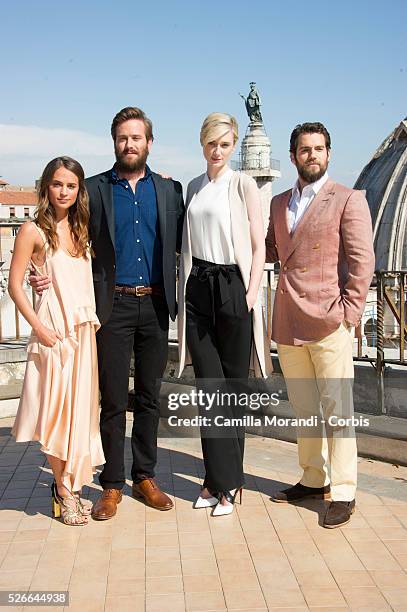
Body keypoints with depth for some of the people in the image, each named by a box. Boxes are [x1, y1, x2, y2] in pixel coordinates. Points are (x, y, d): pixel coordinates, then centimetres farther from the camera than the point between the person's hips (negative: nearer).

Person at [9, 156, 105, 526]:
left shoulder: (80, 229, 12)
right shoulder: (34, 231, -5)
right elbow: (15, 285, -7)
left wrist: (95, 319, 8)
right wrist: (39, 327, -14)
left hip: (85, 330, 6)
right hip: (54, 331, -6)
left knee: (80, 409, 9)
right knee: (57, 409, -1)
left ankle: (69, 485, 22)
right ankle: (64, 490, 13)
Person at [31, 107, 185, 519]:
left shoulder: (169, 191, 9)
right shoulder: (94, 189, 4)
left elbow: (182, 242, 11)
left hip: (155, 304, 2)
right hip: (113, 304, -2)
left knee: (149, 396, 10)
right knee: (113, 400, 2)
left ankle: (145, 477, 23)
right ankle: (112, 485, 14)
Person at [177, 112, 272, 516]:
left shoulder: (243, 184, 0)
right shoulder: (193, 187, 15)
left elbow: (258, 246, -3)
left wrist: (251, 294, -12)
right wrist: (183, 289, 12)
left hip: (233, 286, -4)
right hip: (197, 288, 5)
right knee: (208, 385, 3)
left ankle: (225, 481, 12)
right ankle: (222, 479, 12)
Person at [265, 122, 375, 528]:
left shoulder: (348, 200, -1)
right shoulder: (279, 203, 16)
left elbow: (362, 260, -6)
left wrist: (349, 312, -12)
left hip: (328, 324, -5)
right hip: (287, 324, 6)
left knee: (337, 410, -1)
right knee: (303, 410, 14)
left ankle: (343, 492, 9)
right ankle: (314, 480, 28)